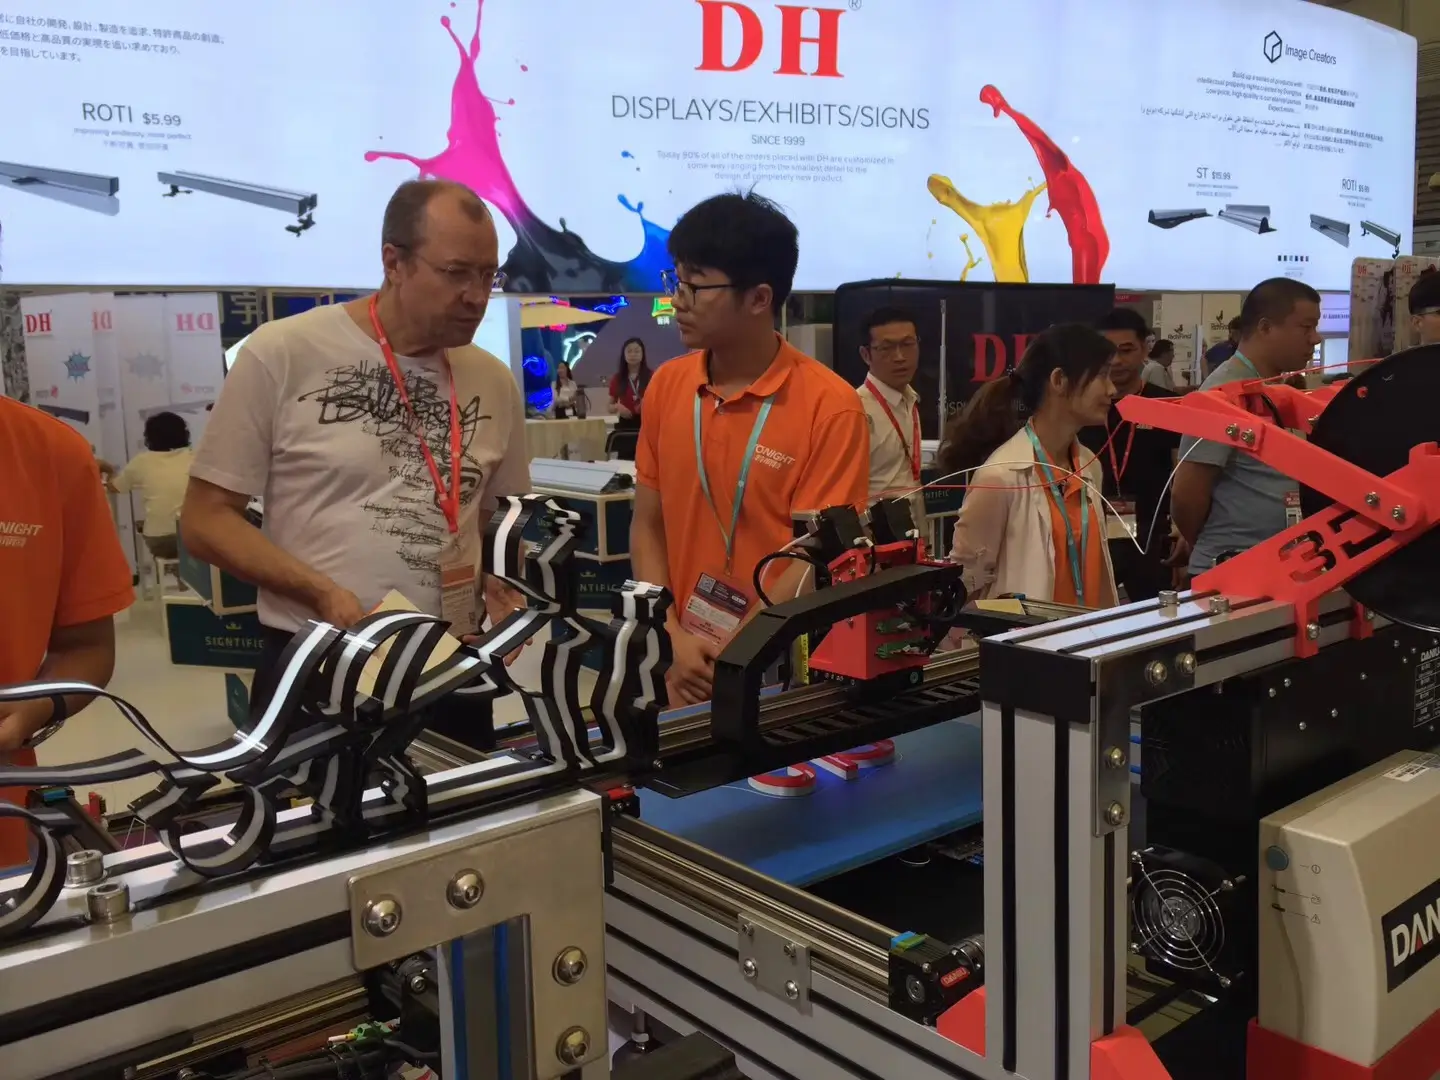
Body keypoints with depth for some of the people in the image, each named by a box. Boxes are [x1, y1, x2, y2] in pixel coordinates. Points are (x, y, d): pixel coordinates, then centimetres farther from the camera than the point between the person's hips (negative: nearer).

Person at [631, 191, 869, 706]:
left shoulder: (830, 407, -13)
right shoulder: (666, 386, 1)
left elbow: (816, 558, -14)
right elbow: (647, 526, 5)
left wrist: (729, 660, -16)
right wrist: (673, 638, -7)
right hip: (683, 665, 4)